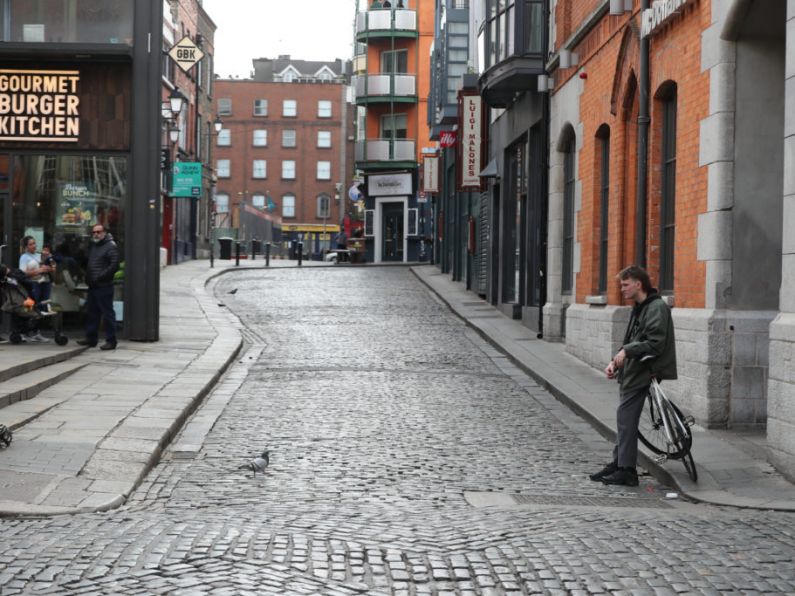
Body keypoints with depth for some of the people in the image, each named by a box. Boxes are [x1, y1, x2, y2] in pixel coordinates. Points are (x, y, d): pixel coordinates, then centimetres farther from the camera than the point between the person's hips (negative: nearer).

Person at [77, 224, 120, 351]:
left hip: (104, 286, -9)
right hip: (92, 286, 9)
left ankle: (111, 341, -2)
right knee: (91, 313, 14)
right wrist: (87, 276, 12)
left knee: (107, 314, -5)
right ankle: (91, 338, 23)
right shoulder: (92, 245, 18)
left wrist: (100, 277, -18)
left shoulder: (111, 246, -9)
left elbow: (114, 265, -17)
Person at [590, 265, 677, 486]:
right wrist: (615, 361, 7)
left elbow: (655, 344, -20)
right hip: (630, 372, 9)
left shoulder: (657, 308, -12)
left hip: (642, 373, -9)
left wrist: (627, 351, -20)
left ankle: (626, 471, -6)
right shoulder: (638, 308, 18)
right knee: (624, 419, 12)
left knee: (626, 419, -10)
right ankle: (618, 465, 19)